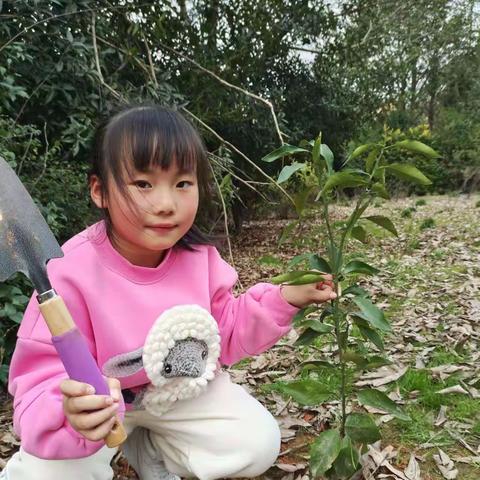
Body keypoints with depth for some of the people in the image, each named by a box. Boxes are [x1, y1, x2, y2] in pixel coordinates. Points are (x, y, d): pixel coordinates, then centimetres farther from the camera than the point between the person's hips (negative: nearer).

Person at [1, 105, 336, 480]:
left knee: (258, 447, -4)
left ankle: (147, 449, 16)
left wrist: (284, 299, -17)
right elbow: (42, 381, -28)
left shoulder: (199, 256, -16)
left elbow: (225, 336, -3)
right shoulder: (72, 273, -31)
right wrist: (72, 413, -52)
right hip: (98, 403, -3)